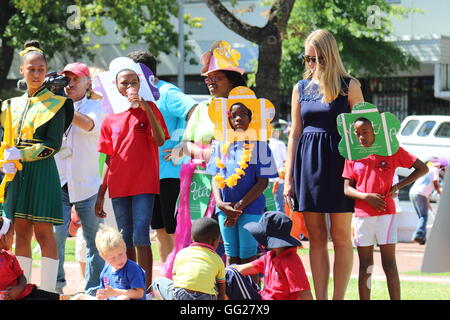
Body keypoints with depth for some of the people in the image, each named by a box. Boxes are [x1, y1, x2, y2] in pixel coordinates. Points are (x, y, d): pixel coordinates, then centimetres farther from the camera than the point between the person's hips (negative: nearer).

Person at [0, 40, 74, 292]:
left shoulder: (55, 104, -1)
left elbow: (53, 144, -9)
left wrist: (21, 155, -16)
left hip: (43, 172, -5)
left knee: (43, 232, -6)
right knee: (21, 233, 5)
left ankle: (48, 290, -5)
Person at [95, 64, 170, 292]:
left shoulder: (148, 109, 3)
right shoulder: (110, 120, 11)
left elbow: (160, 141, -12)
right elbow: (108, 160, 14)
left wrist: (146, 108, -19)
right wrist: (100, 195, 11)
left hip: (144, 184, -4)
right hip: (118, 186, 4)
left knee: (140, 237, -12)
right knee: (126, 240, 8)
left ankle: (146, 288, -12)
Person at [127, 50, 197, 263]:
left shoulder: (167, 93, -11)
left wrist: (182, 149, -23)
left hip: (170, 172, -9)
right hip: (151, 173, 9)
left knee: (174, 229, -7)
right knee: (160, 229, 11)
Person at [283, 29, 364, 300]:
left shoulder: (349, 86, 0)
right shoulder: (301, 88, 11)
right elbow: (295, 134, 12)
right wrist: (289, 178, 8)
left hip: (338, 162, -4)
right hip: (308, 163, 4)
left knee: (341, 236, -1)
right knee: (316, 238, 5)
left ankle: (338, 298, 4)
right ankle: (320, 299, 7)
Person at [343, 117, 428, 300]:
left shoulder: (392, 151, 2)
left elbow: (422, 168, 3)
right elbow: (347, 189, 6)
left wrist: (397, 186, -6)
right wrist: (366, 196, -14)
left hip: (386, 212, -3)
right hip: (362, 214, 3)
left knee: (389, 264, -5)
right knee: (365, 266, 6)